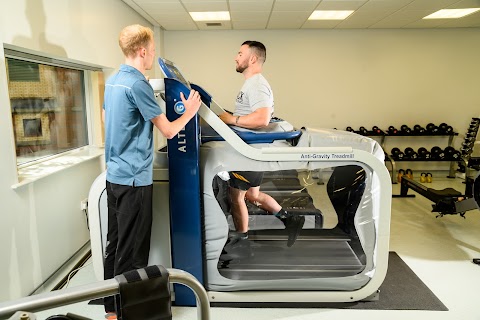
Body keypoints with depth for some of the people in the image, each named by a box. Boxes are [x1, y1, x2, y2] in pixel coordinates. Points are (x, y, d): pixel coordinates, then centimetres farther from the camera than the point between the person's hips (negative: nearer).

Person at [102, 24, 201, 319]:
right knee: (131, 251, 2)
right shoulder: (137, 84, -17)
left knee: (114, 244, 17)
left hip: (114, 174, 9)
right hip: (135, 178, -9)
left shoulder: (112, 81, 11)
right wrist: (189, 112, 3)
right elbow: (168, 131, -13)